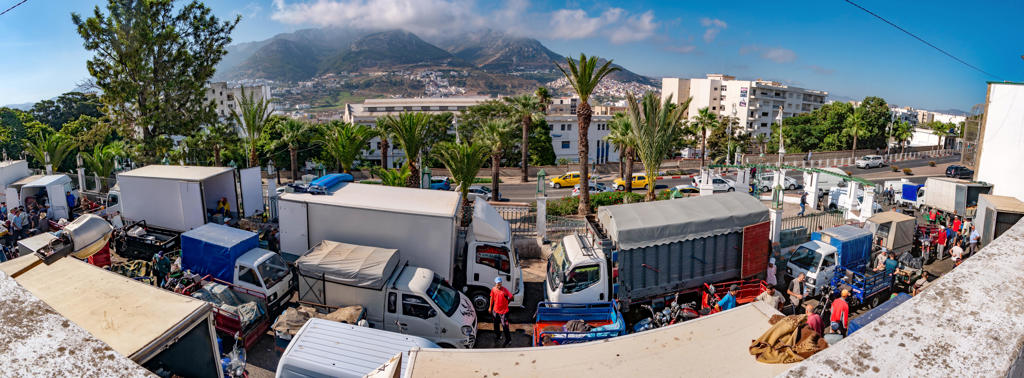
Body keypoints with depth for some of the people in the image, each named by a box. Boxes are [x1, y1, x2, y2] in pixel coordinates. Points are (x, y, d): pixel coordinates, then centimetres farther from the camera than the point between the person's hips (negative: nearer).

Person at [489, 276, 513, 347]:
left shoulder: (504, 290, -17)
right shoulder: (493, 289, -3)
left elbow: (511, 296, -17)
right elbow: (492, 298, 11)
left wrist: (508, 297, -34)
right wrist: (490, 307, 17)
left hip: (503, 311, -5)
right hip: (495, 310, 5)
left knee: (504, 325, -3)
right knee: (496, 324, 21)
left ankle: (508, 339, 14)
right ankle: (498, 336, 46)